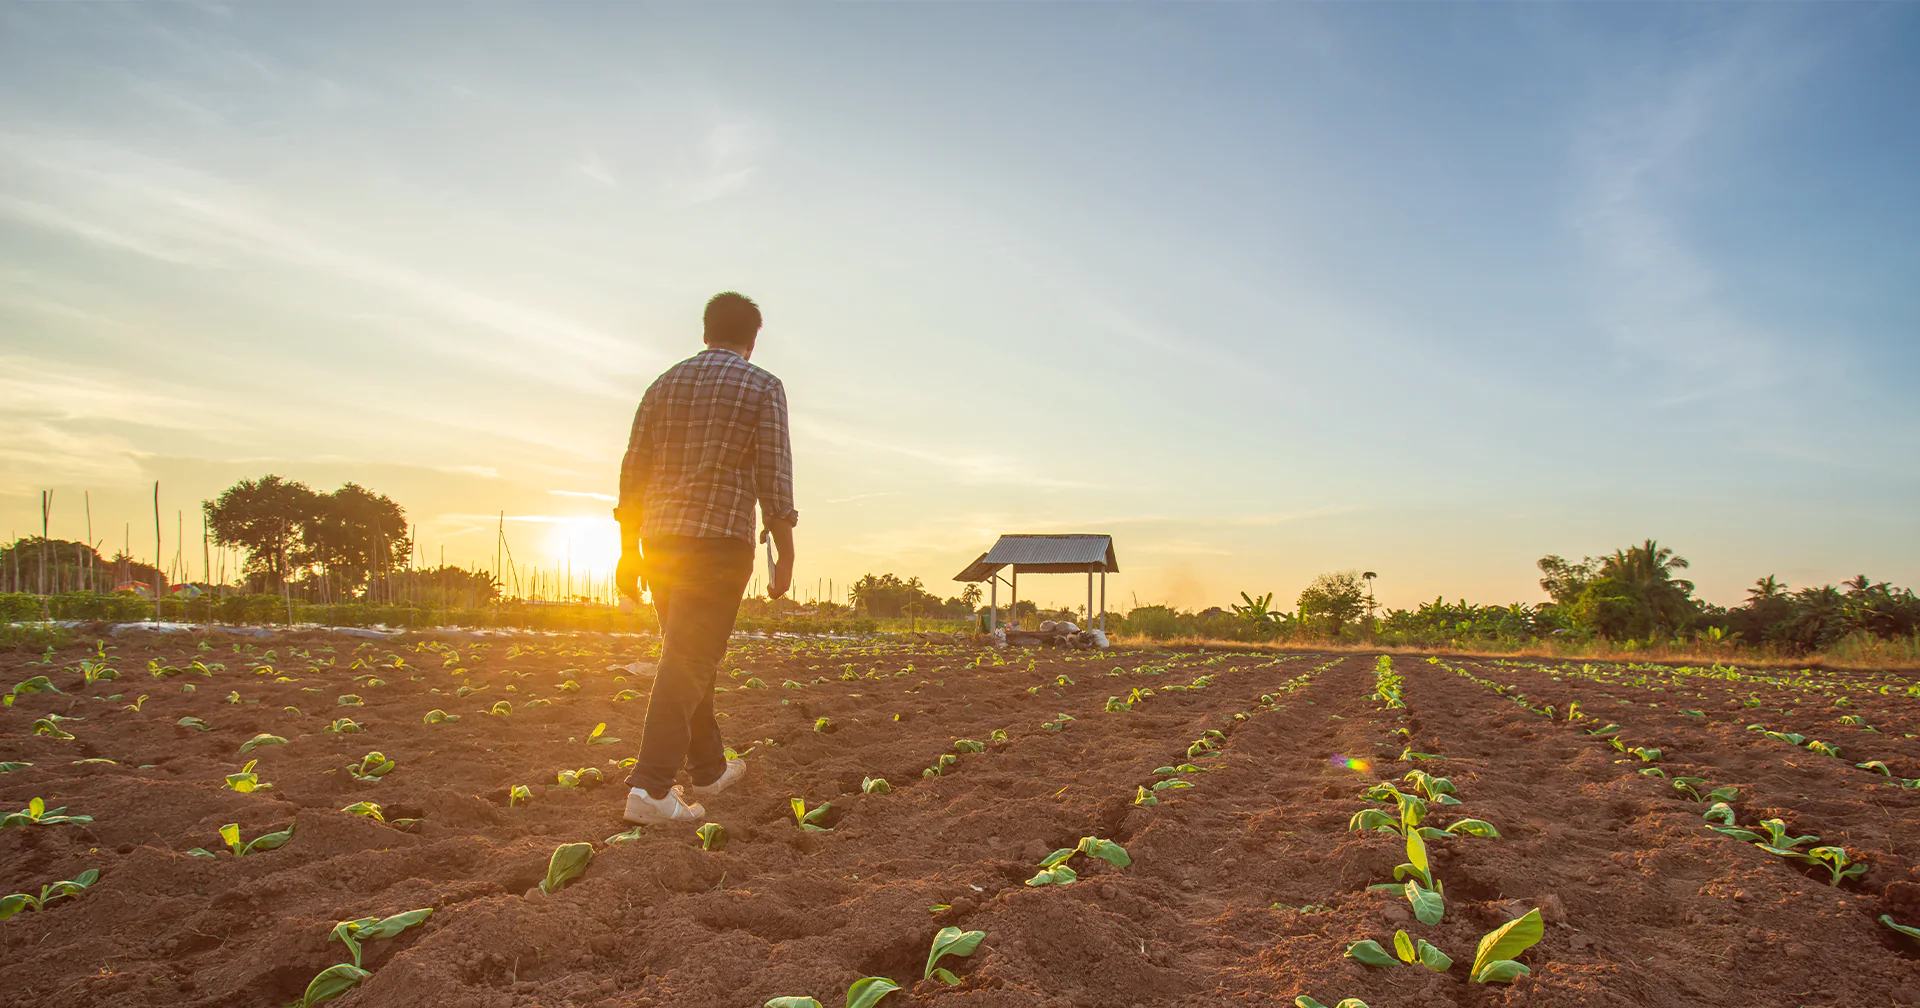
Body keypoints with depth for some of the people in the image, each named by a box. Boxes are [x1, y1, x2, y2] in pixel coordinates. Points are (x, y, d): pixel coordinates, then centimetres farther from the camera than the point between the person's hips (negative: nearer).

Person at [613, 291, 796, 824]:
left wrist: (629, 550, 16)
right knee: (688, 662, -7)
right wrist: (786, 556, -3)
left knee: (691, 655, 17)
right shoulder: (762, 388, 0)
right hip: (720, 539, -5)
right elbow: (774, 479, -7)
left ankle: (708, 768, 29)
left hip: (660, 539, 6)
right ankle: (651, 787, -14)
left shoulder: (663, 385, 14)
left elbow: (632, 474, 11)